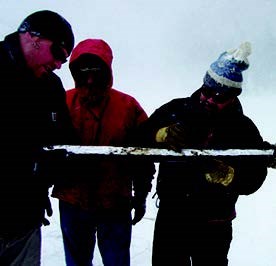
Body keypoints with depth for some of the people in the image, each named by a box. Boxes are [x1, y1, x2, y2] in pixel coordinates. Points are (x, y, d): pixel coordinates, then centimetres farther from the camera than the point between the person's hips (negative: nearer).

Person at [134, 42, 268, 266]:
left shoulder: (244, 129, -8)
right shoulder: (178, 109, -4)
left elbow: (254, 178, -13)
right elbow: (143, 134, -5)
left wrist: (222, 173, -30)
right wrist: (163, 135, -25)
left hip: (213, 225, -1)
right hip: (170, 214, 2)